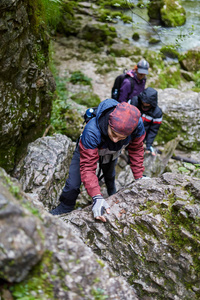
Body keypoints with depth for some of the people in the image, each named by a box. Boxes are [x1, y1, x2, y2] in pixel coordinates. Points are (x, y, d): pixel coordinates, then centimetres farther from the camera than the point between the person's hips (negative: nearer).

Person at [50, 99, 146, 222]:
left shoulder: (137, 124, -39)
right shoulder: (91, 132, -50)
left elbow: (136, 149, -19)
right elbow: (88, 166, -43)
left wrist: (139, 178, -16)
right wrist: (97, 197, -53)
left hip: (112, 153, 3)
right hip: (88, 149, -3)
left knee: (110, 177, 28)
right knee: (73, 185, -6)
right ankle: (64, 210, 24)